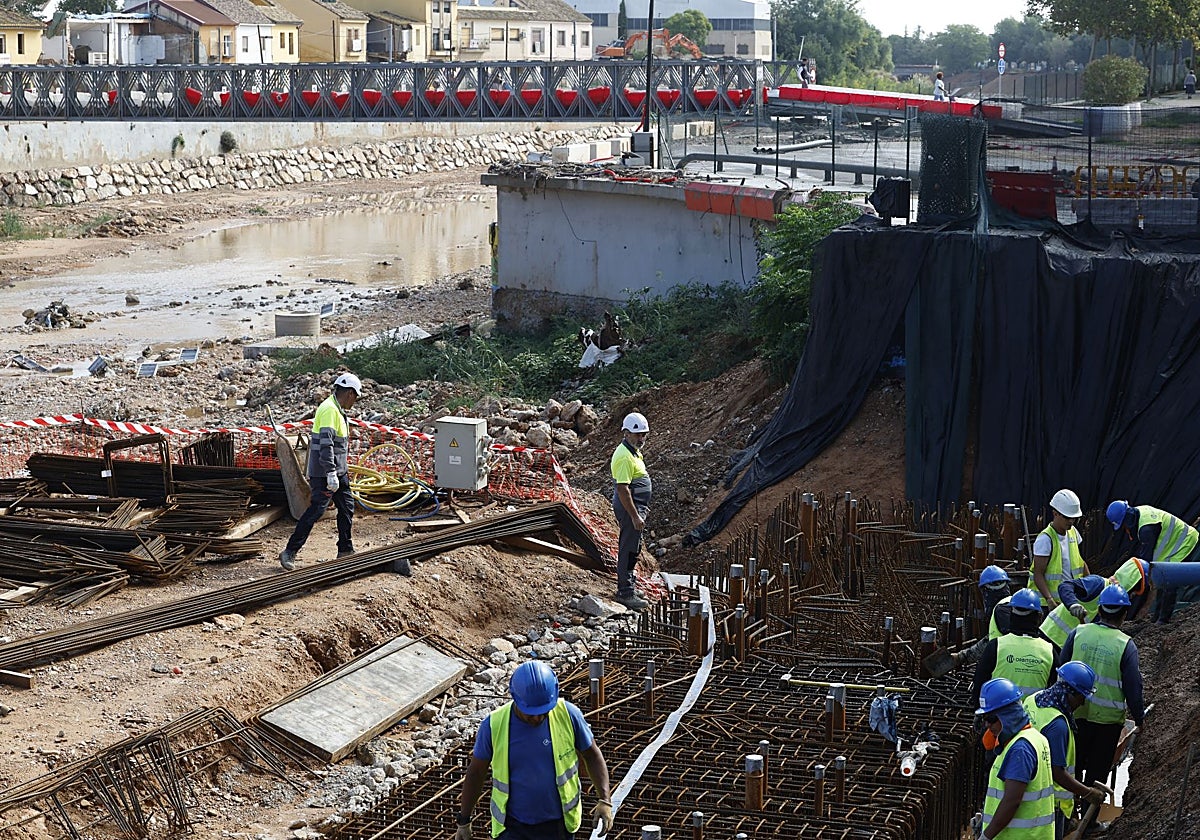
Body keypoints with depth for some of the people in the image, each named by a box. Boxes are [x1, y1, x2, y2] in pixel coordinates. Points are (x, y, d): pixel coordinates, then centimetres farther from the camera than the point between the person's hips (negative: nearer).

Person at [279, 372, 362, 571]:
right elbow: (325, 443, -26)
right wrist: (331, 474, -30)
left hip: (337, 471, 10)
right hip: (324, 472, -10)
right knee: (316, 510, -10)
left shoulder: (337, 410, 15)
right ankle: (290, 553, -6)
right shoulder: (329, 410, -18)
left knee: (347, 508, 13)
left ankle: (345, 550, 23)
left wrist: (344, 468, 28)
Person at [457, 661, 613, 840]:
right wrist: (464, 822, 7)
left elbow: (592, 755, 2)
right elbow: (475, 773, 0)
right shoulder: (494, 725, -14)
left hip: (557, 825, 1)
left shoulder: (568, 715, -12)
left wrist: (605, 800, -9)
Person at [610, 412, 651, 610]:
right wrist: (635, 516, -25)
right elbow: (623, 489, -25)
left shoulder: (633, 452, 13)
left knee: (632, 549, 18)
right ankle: (625, 593, 0)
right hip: (630, 509, -11)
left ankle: (626, 587, 29)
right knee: (628, 550, -5)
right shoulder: (624, 456, -21)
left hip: (636, 507, 11)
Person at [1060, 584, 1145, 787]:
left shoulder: (1078, 633, -5)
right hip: (1108, 718, -2)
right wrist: (1139, 717, 5)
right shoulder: (1126, 645, -13)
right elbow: (1133, 686, -10)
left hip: (1075, 713, 2)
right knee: (1098, 769, 11)